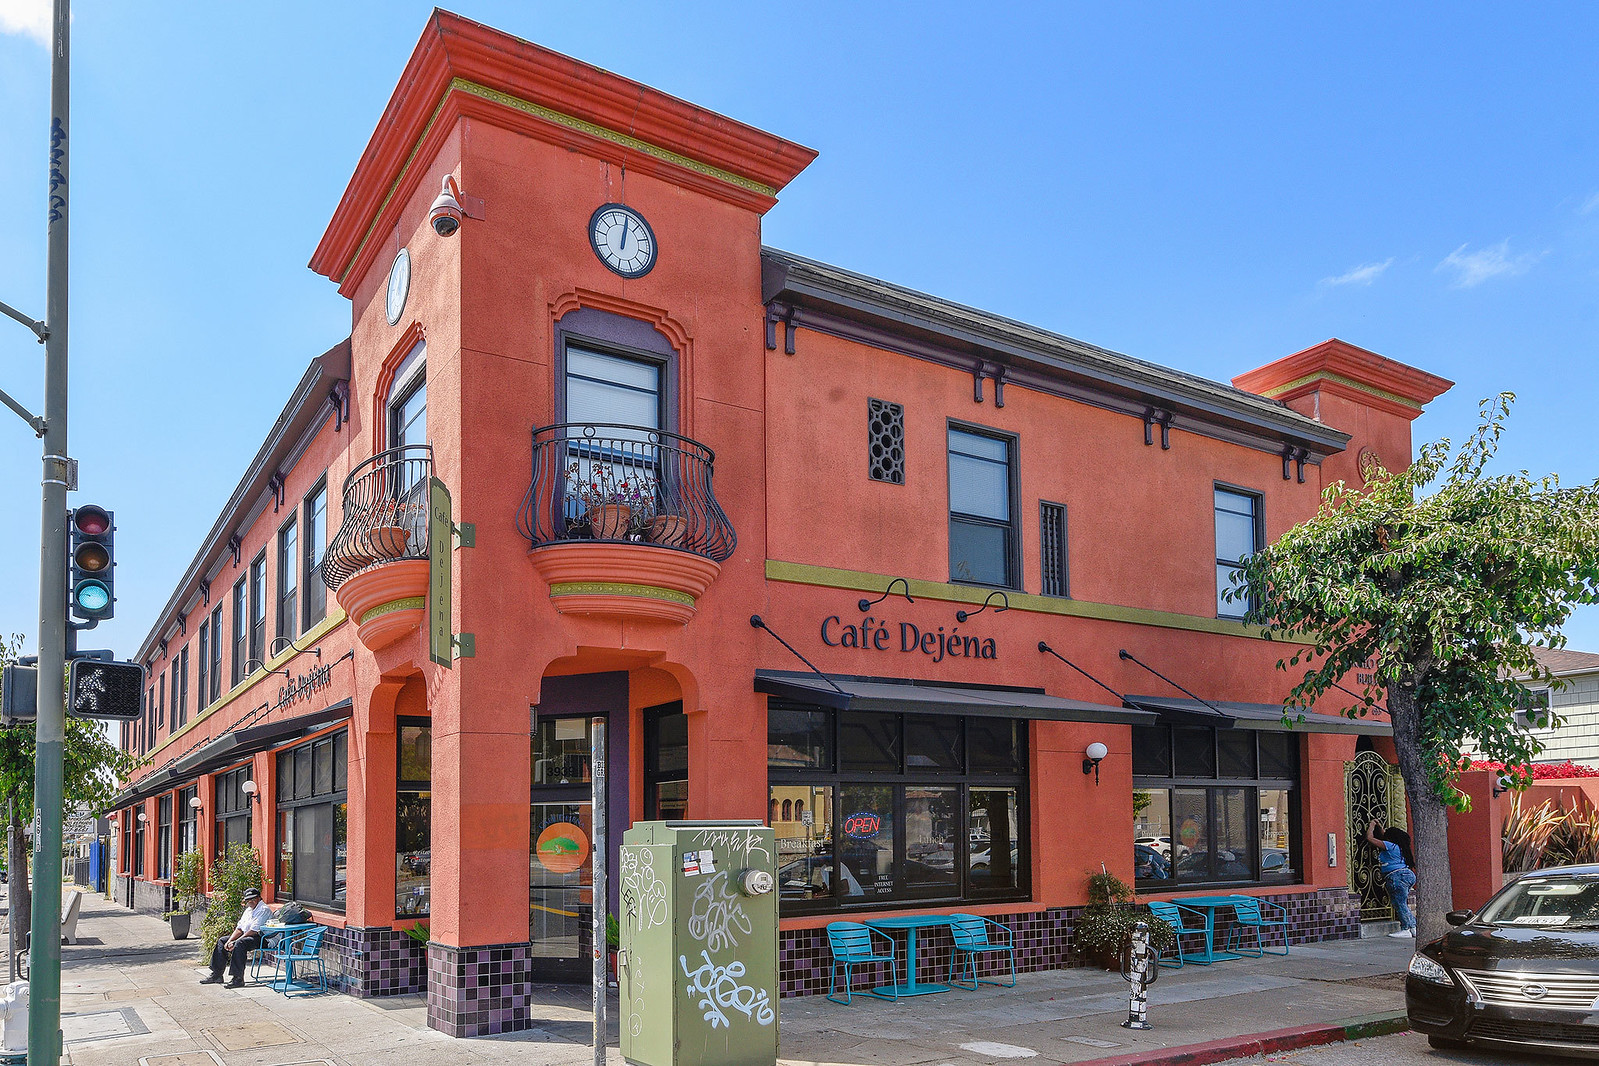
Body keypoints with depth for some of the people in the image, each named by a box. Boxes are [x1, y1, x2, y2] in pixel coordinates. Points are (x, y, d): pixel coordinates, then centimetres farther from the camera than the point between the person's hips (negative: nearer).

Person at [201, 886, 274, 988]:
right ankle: (216, 975, 8)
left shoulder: (264, 909, -11)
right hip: (245, 936, 10)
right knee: (221, 941, 9)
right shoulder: (248, 910, 19)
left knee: (240, 943, -35)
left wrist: (235, 942, -19)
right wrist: (230, 941, -4)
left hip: (259, 937, -10)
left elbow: (253, 930, -19)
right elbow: (239, 928, 14)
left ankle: (238, 978, -36)